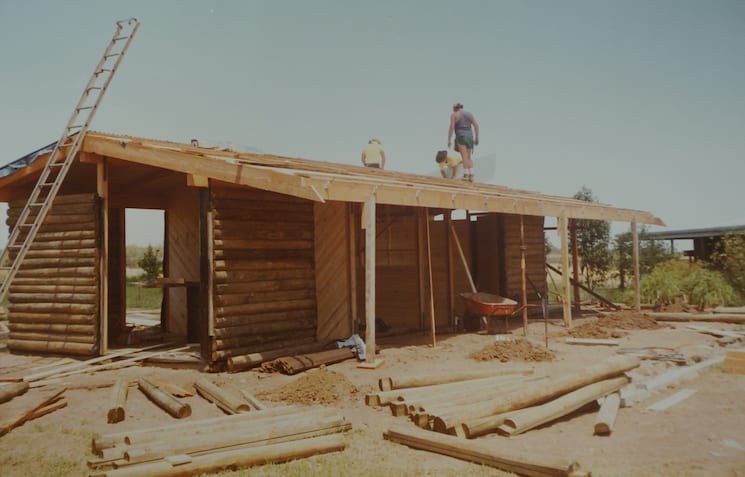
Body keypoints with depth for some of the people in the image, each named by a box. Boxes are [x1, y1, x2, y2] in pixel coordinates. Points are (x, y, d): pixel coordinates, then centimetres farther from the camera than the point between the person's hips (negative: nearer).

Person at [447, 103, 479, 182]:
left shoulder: (454, 115, 5)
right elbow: (476, 125, 8)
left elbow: (451, 127, -7)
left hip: (461, 137, -5)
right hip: (469, 137, 5)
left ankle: (466, 175, -20)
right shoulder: (469, 114, 18)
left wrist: (449, 140, -6)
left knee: (465, 157, -13)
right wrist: (477, 138, 10)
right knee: (469, 157, 9)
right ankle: (471, 175, -1)